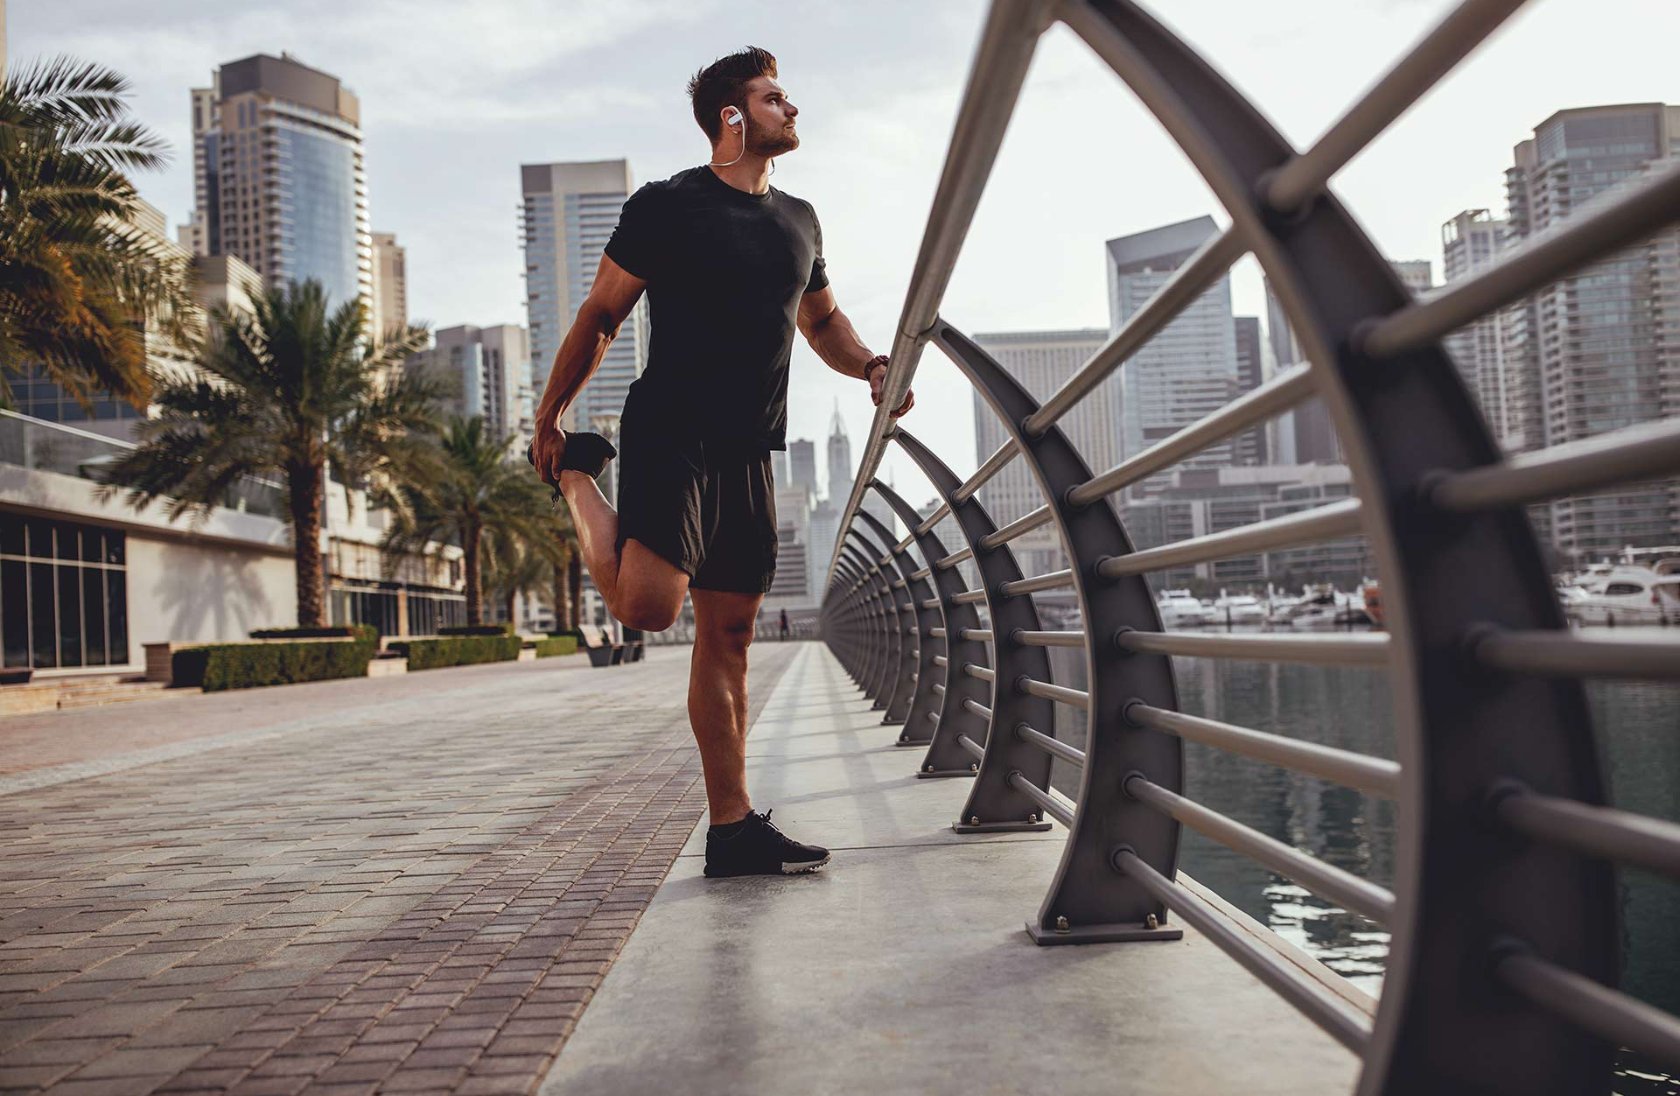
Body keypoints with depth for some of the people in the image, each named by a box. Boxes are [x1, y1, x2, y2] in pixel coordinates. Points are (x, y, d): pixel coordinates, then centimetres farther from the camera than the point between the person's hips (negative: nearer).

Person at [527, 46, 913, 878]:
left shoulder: (798, 220, 17)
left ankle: (733, 829, 11)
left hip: (747, 453, 6)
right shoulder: (667, 206, -3)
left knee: (728, 637, 7)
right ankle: (579, 476, 7)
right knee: (648, 603, -23)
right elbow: (600, 316, -1)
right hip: (670, 434, -6)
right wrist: (548, 419, 0)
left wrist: (871, 368, 8)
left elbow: (821, 320, 28)